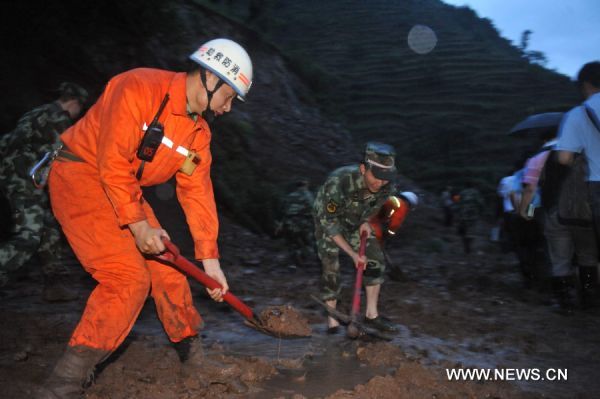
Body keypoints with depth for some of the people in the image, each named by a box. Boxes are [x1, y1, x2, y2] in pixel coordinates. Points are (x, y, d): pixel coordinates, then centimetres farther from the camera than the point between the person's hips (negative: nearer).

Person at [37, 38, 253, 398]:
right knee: (128, 278, -20)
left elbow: (198, 192, 4)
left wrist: (210, 258, 1)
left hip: (127, 190, 8)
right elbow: (114, 163, -24)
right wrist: (138, 223, -23)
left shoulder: (199, 131, 3)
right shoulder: (139, 87, -21)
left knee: (168, 271, 8)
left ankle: (195, 360, 26)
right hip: (79, 175, -8)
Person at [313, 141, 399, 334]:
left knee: (376, 260, -1)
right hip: (328, 219, -5)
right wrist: (352, 254, -28)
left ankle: (371, 314, 13)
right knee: (330, 268, -11)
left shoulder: (387, 186, -26)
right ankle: (332, 321, 4)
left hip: (355, 221, 5)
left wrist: (365, 221, -14)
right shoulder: (338, 183, -42)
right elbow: (328, 223, -30)